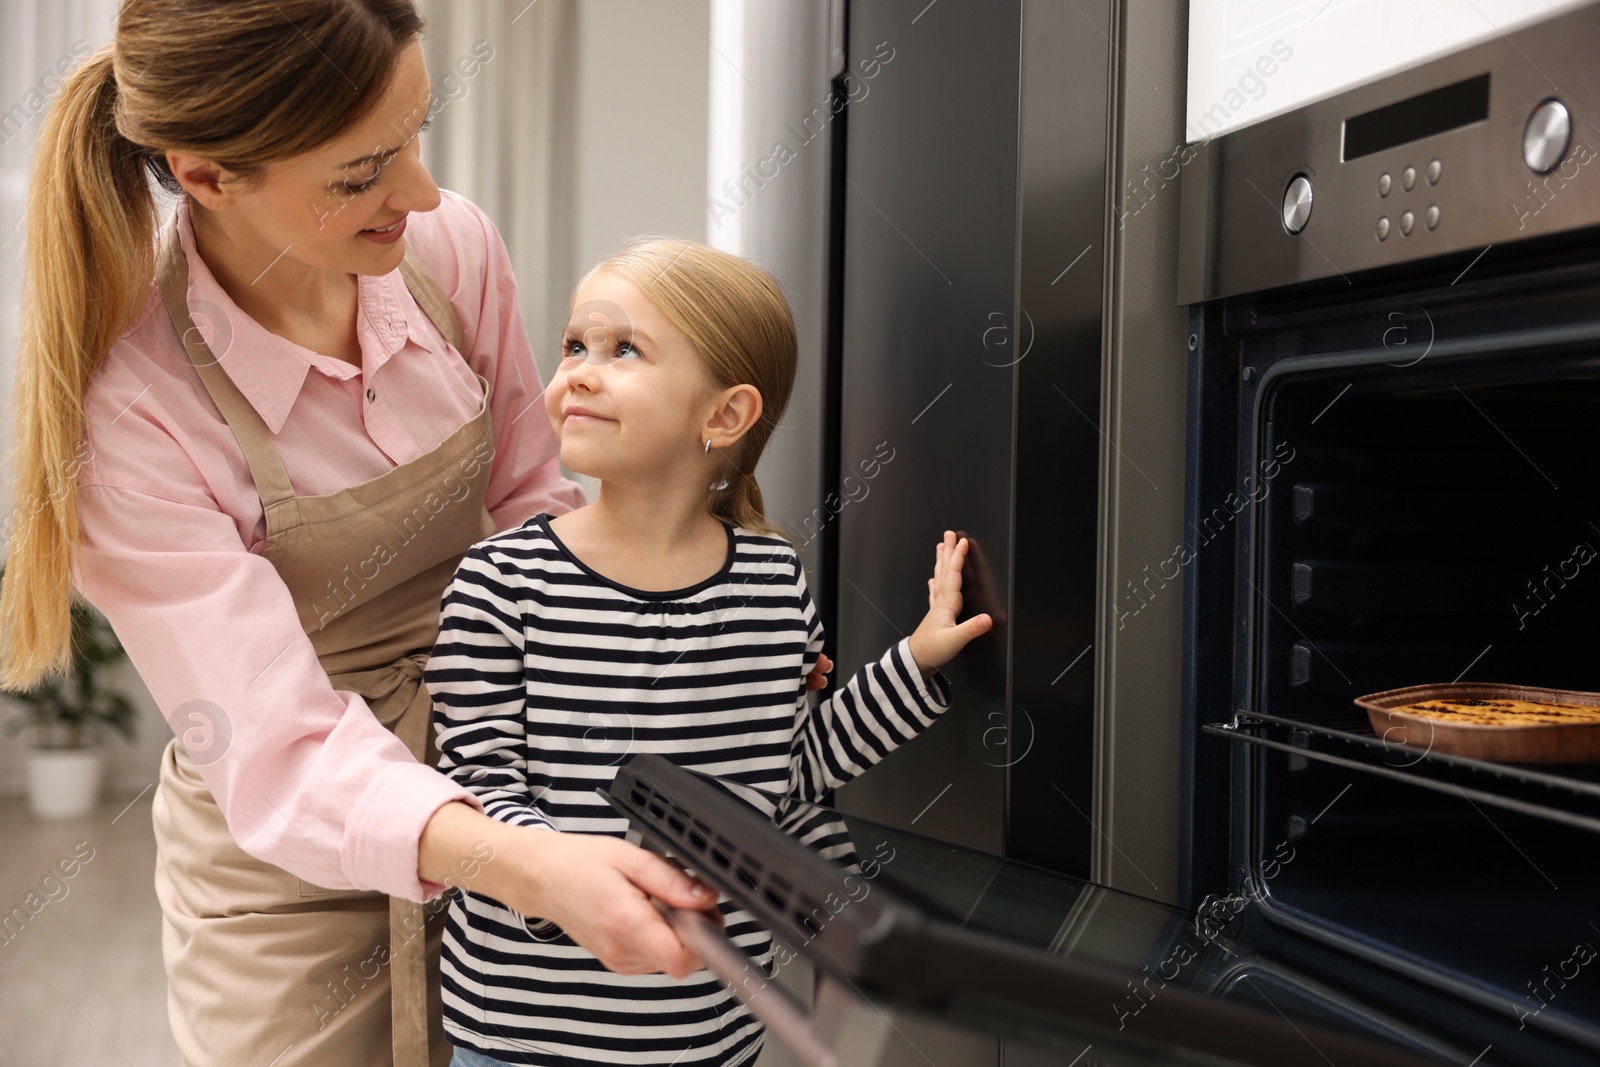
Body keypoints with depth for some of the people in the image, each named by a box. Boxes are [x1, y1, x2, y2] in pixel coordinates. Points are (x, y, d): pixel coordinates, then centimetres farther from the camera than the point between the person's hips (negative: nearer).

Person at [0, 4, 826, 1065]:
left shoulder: (452, 245, -12)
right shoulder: (127, 406, -25)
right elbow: (278, 751, -28)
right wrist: (529, 865, -44)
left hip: (491, 803, 4)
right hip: (294, 862, -4)